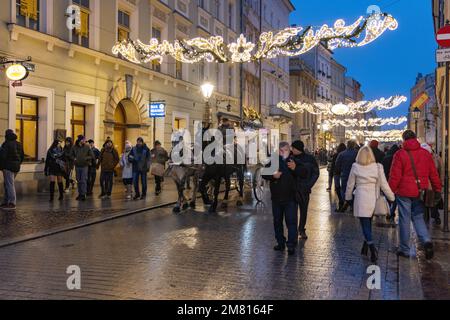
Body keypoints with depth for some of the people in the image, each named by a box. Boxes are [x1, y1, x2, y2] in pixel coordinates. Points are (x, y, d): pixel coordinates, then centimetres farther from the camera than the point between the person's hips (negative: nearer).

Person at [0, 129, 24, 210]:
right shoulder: (19, 144, 13)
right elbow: (22, 156, 18)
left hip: (8, 167, -8)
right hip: (16, 167, 8)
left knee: (9, 185, -7)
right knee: (7, 184, 17)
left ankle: (12, 203, -9)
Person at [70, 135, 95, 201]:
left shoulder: (87, 147, -6)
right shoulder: (74, 147, -1)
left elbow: (92, 156, -4)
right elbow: (71, 155, 12)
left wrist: (85, 158, -16)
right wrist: (74, 158, -7)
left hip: (84, 166, -3)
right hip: (77, 166, 3)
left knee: (83, 181, -5)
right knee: (78, 181, 11)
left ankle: (83, 194, -2)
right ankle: (80, 194, 22)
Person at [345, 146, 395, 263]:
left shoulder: (355, 167, -3)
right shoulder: (378, 167, -1)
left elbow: (350, 184, 5)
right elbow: (384, 185, 0)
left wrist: (348, 197, 20)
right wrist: (392, 197, 11)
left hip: (361, 199, -3)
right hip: (373, 199, 3)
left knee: (365, 225, -1)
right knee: (368, 224, 18)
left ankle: (373, 248, -20)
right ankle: (365, 248, 26)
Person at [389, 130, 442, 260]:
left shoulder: (400, 154, -8)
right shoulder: (426, 153, 5)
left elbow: (395, 176, -10)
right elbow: (433, 174, 8)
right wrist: (437, 189, 16)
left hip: (404, 192, -4)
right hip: (420, 192, 4)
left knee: (404, 220, 5)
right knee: (418, 217, 16)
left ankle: (404, 249, 13)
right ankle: (426, 241, -6)